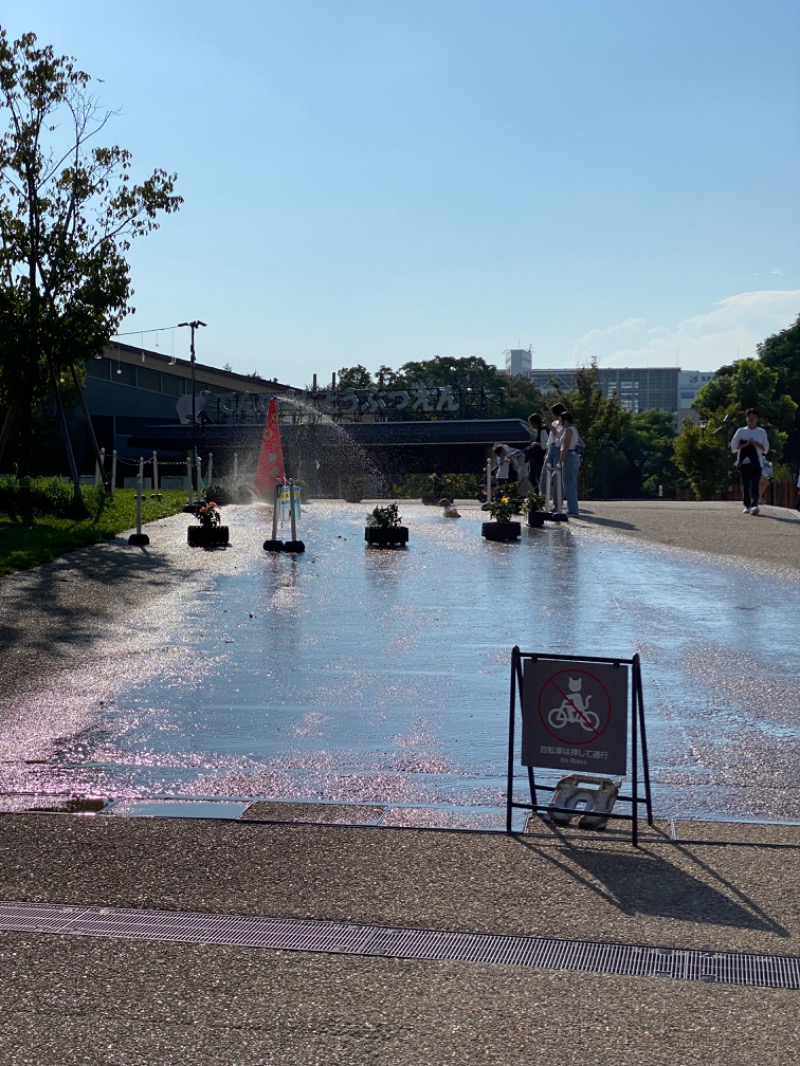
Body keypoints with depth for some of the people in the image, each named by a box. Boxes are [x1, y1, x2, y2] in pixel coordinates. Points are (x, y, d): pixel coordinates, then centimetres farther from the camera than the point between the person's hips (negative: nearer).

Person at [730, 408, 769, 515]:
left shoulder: (762, 432, 10)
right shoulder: (741, 431, 9)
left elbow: (765, 449, 10)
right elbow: (733, 447, 6)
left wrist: (758, 445, -10)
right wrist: (744, 445, -9)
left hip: (757, 463, -1)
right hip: (743, 462, 1)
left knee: (755, 485, -12)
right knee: (745, 486, 2)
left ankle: (754, 505, -23)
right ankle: (747, 506, 9)